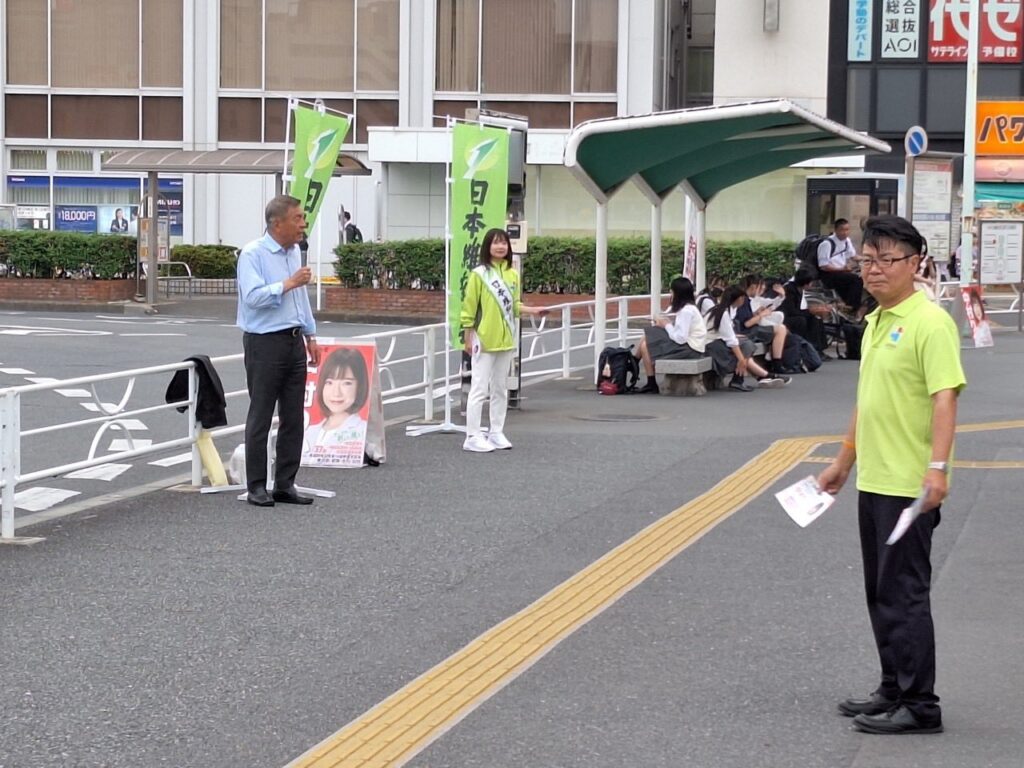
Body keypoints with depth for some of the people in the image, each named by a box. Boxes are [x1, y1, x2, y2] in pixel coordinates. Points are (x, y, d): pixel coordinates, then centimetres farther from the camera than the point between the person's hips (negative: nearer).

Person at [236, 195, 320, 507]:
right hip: (265, 343, -7)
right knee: (260, 417, -1)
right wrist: (289, 283, -20)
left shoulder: (294, 252, 13)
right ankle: (256, 487, 5)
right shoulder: (253, 254, -11)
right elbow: (253, 296, -23)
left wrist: (310, 335, 22)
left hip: (294, 341, 7)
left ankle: (285, 485, 13)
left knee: (293, 418, 7)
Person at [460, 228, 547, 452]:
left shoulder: (513, 275, 9)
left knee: (500, 389, 12)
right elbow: (469, 307, -7)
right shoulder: (479, 274, -8)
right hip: (484, 340, -6)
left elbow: (514, 305, 14)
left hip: (506, 340, 6)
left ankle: (496, 433, 19)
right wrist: (468, 337, -9)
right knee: (479, 389, -5)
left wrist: (532, 310, -3)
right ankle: (473, 437, -3)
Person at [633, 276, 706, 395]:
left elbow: (680, 338, -23)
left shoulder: (687, 311, -19)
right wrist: (661, 322, -2)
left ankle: (652, 385, -2)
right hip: (684, 343, 10)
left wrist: (667, 325, -9)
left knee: (645, 346, -12)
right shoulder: (681, 307, 12)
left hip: (689, 348, -10)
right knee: (646, 339, 5)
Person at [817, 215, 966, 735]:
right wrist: (844, 460, 27)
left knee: (904, 594, -6)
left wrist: (937, 467, -31)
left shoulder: (929, 323, -14)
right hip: (873, 481, 9)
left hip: (911, 487, -9)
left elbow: (944, 397, -22)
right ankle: (894, 690, 24)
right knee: (881, 593, 14)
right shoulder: (876, 322, 14)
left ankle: (920, 707, 0)